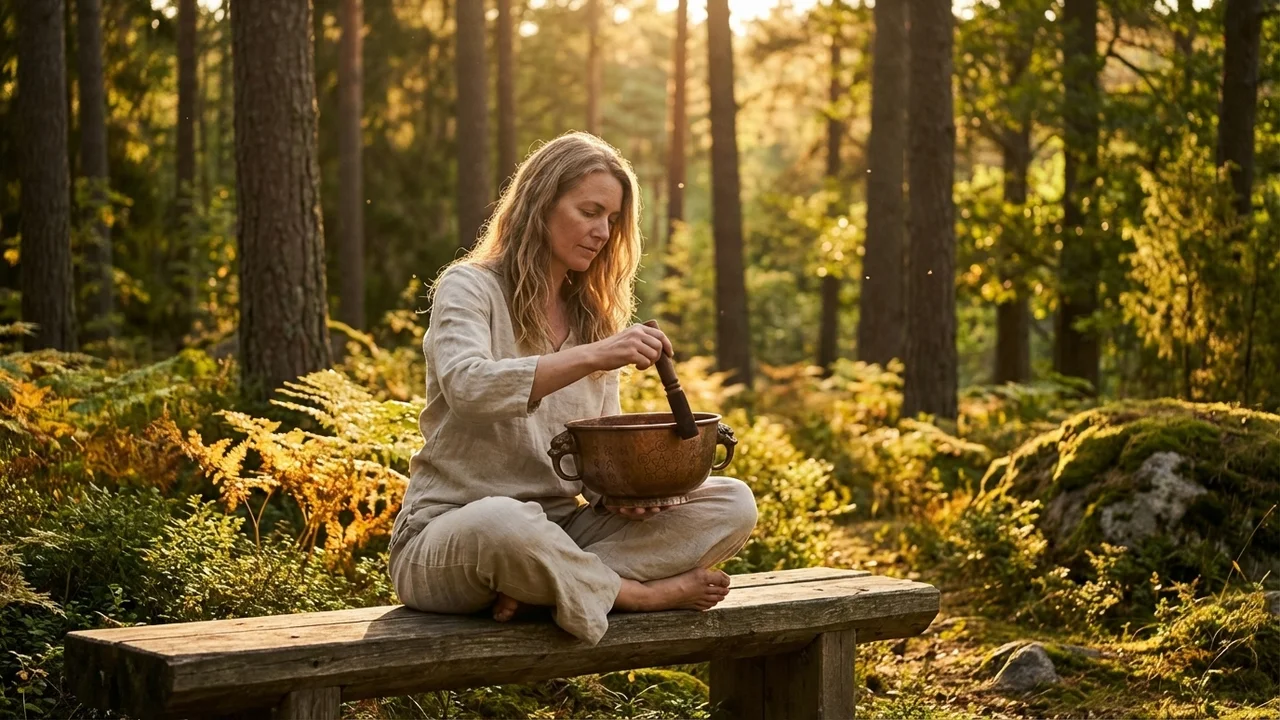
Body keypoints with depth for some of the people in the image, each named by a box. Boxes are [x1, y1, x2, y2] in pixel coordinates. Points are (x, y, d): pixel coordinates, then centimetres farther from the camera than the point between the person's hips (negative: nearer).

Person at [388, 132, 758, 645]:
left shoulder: (594, 317, 17)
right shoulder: (469, 287, -3)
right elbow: (465, 384, -26)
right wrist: (591, 358, -34)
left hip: (560, 531, 7)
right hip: (447, 535, -6)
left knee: (732, 504, -11)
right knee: (504, 522, -44)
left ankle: (536, 587, -24)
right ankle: (640, 594, -16)